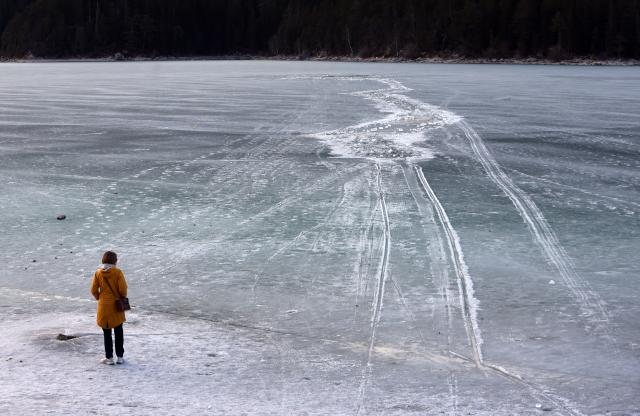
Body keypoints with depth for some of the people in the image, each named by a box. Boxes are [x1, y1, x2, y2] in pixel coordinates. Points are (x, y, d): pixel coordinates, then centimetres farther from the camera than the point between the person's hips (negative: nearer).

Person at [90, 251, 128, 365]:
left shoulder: (98, 273, -4)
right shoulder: (118, 272, -10)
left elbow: (94, 290, -3)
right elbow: (123, 288, -14)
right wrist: (123, 298, 5)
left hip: (103, 306, 1)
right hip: (117, 305, -1)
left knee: (107, 333, 9)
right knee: (119, 332, 11)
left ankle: (109, 357, 10)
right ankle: (120, 357, 13)